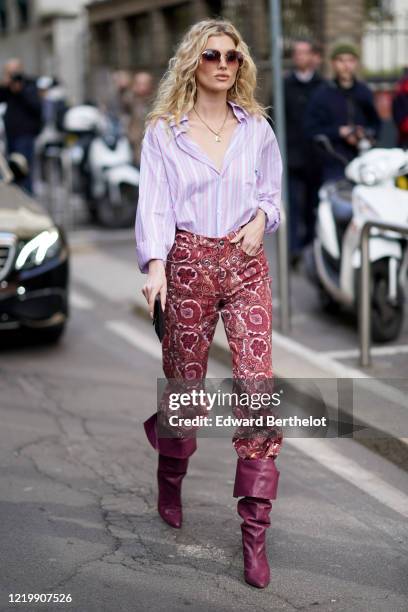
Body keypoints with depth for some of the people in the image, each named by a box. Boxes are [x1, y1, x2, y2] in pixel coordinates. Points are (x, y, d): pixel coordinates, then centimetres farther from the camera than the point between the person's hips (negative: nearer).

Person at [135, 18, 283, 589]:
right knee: (185, 381, 9)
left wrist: (262, 216, -5)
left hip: (245, 263, 1)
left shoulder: (256, 127, 7)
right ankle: (171, 481, 40)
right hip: (188, 263, -1)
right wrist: (155, 265, -21)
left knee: (257, 385, -10)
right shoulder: (163, 131, 1)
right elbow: (154, 203, -7)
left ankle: (254, 531, -5)